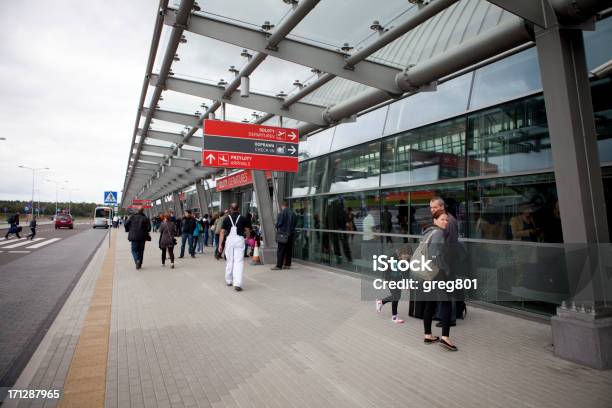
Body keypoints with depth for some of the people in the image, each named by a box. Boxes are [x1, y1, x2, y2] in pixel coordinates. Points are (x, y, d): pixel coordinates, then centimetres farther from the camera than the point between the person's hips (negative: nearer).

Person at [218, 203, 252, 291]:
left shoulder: (227, 219, 6)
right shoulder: (243, 218, 4)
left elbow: (222, 232, 2)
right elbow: (248, 230, 6)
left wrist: (220, 244, 3)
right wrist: (247, 238, 26)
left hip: (229, 239, 2)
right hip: (239, 239, -2)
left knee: (229, 261, 15)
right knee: (239, 261, -4)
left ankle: (229, 281, 28)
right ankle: (237, 283, -14)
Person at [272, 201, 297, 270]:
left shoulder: (282, 213, -11)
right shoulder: (293, 213, 9)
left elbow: (278, 223, -13)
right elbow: (295, 224, 12)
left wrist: (276, 226, 7)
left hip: (283, 234, -6)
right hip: (291, 234, 7)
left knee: (280, 250, -3)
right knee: (289, 250, 11)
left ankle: (279, 266, -3)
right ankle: (287, 264, 15)